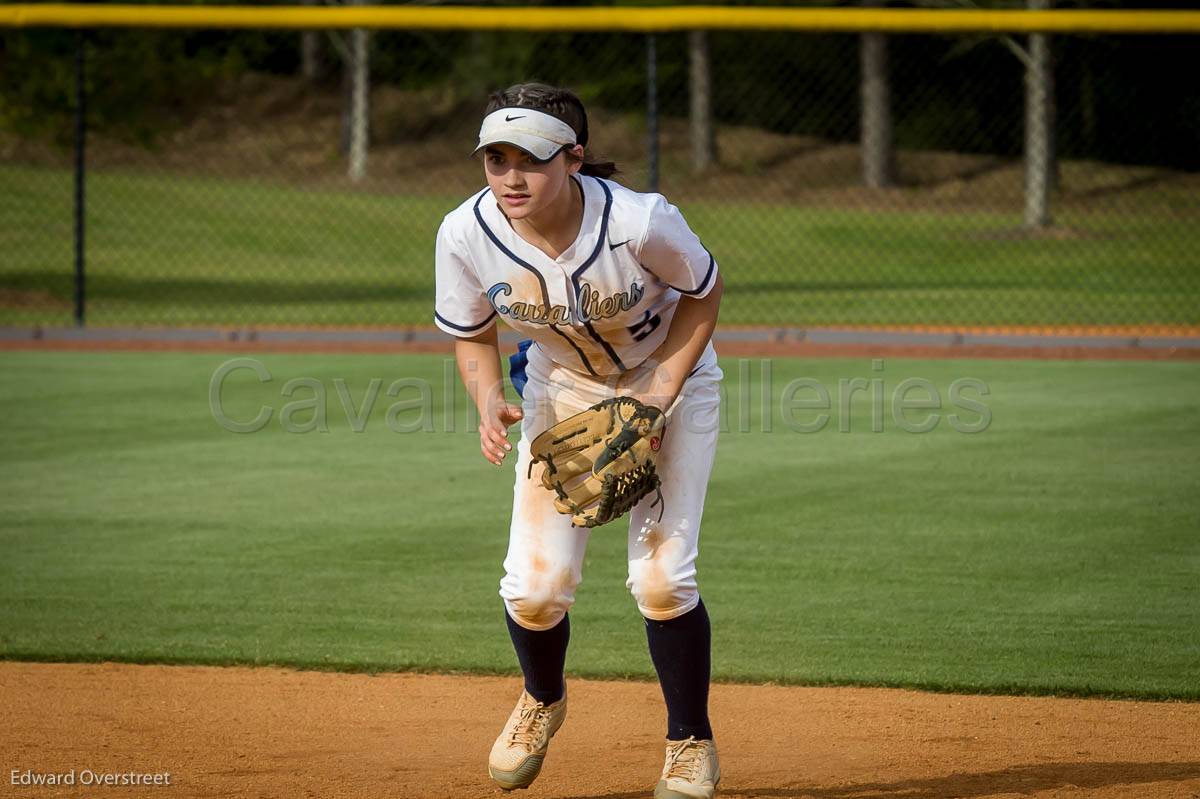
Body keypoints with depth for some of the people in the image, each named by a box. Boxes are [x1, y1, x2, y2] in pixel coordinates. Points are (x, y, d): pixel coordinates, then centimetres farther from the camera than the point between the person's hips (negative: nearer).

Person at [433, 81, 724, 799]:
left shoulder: (640, 221, -34)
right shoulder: (467, 234, -25)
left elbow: (705, 291, -13)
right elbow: (473, 334, -5)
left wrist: (659, 398, -20)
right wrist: (490, 401, -25)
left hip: (673, 381, -3)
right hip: (561, 389, 3)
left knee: (662, 577, -14)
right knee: (535, 584, -7)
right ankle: (543, 701, 28)